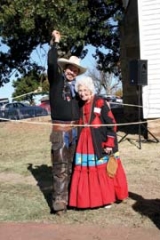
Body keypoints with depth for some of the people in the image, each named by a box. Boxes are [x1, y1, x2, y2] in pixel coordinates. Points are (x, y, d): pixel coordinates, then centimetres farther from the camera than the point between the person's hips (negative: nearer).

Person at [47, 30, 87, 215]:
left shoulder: (75, 87, 16)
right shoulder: (56, 80, 0)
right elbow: (52, 64, -16)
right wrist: (55, 43, -14)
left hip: (75, 129, 6)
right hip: (60, 130, -6)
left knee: (72, 166, 12)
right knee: (61, 167, -7)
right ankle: (59, 202, -1)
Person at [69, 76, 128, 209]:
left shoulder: (100, 103, -10)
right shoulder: (79, 106, 8)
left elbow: (111, 124, -11)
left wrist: (110, 144, -14)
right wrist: (79, 144, 17)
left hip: (101, 145, -5)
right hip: (85, 145, 5)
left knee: (103, 171, 6)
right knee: (86, 172, 7)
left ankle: (106, 198, 20)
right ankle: (87, 198, 20)